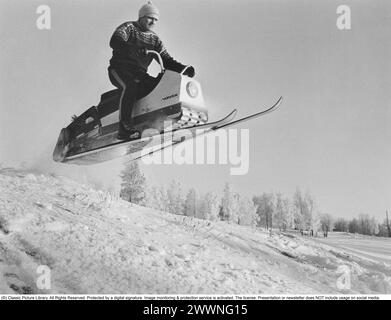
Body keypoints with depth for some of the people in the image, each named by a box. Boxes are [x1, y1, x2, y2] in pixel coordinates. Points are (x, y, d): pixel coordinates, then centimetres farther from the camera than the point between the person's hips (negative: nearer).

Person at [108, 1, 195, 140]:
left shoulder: (155, 39, 18)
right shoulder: (129, 27, 2)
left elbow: (166, 60, 13)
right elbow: (115, 41, -17)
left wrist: (183, 68, -7)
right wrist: (134, 49, -36)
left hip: (140, 74, 5)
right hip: (119, 70, -5)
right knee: (130, 86, -37)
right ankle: (125, 127, -41)